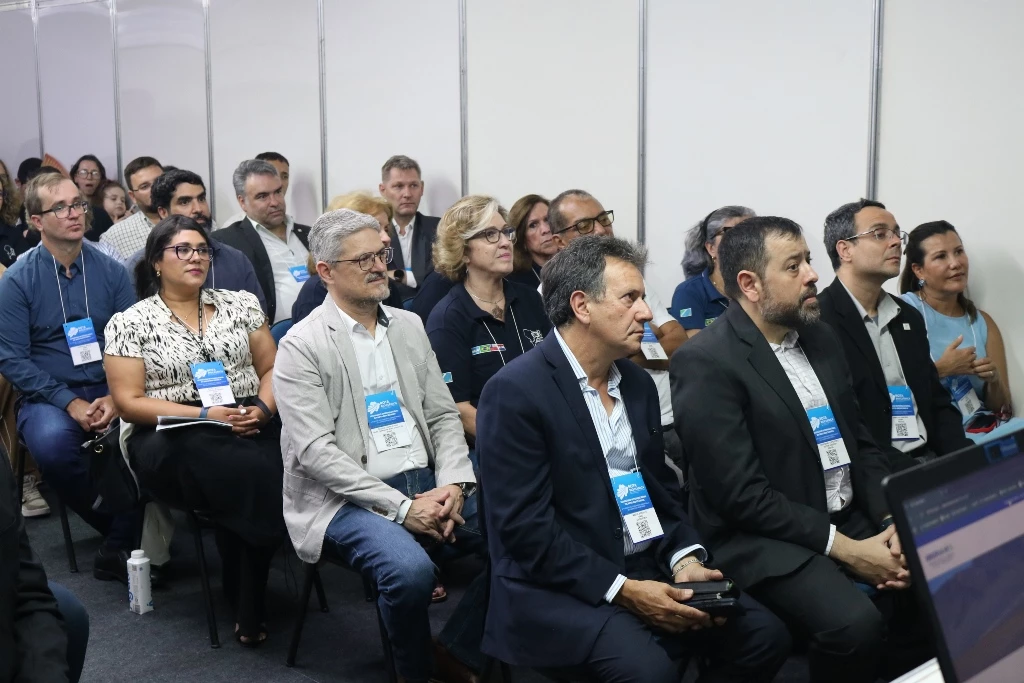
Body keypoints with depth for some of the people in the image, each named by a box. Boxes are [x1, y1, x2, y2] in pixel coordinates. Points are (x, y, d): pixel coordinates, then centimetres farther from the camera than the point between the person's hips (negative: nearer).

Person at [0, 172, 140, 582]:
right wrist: (70, 403, -15)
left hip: (111, 391, 2)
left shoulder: (110, 270, 4)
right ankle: (119, 526, -8)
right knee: (52, 441, -34)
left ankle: (118, 549, -11)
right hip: (49, 397, -1)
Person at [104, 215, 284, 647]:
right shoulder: (129, 323, 5)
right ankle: (248, 606, -17)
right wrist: (206, 415, -14)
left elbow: (272, 369, 14)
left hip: (250, 428, 3)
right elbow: (129, 402, -3)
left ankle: (248, 606, -16)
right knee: (249, 471, -36)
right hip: (171, 440, -3)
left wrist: (263, 408, -9)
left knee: (279, 465, -34)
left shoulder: (240, 303, 15)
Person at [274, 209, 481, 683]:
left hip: (425, 483, 6)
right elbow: (316, 451, -14)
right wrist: (400, 506, -19)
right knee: (410, 569, -32)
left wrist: (453, 484, -8)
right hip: (348, 499, -6)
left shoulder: (409, 326, 12)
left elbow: (443, 416, 11)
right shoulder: (301, 346, -7)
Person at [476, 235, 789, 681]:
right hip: (560, 588, -7)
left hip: (647, 572, 7)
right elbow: (524, 527, -19)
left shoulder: (638, 383, 10)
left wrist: (684, 558, -3)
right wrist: (621, 590, -20)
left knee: (765, 634, -6)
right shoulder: (515, 392, -14)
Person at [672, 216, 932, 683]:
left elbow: (861, 442, 14)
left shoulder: (821, 337, 9)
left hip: (854, 523, 7)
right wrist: (842, 547, -18)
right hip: (767, 541, -7)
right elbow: (741, 494, -18)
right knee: (856, 623, -29)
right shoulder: (705, 362, -15)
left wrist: (892, 522, -3)